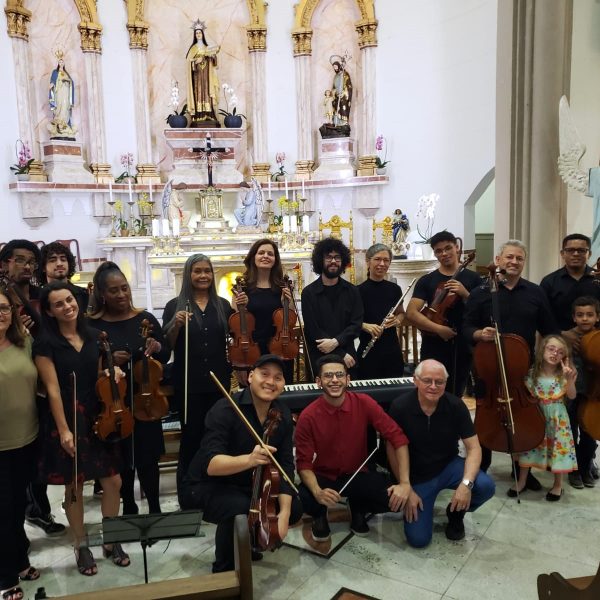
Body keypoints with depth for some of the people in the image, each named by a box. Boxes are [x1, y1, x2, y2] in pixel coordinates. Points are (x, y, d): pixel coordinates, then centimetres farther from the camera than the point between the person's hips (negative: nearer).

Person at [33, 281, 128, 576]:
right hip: (67, 419, -4)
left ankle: (111, 541, 25)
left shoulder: (93, 335, 4)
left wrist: (112, 373, -6)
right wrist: (64, 430, -16)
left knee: (113, 481, 5)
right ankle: (81, 546, 27)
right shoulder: (46, 343, -10)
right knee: (74, 486, 8)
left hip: (98, 417, 4)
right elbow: (53, 389, -13)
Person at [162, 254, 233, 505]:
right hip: (188, 384, -2)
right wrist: (176, 325, -20)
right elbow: (167, 346, -2)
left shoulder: (223, 305, 8)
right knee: (191, 437, 2)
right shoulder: (175, 305, 0)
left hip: (218, 381, 3)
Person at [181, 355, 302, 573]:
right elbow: (210, 464, -33)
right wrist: (248, 459, -51)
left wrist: (284, 512, -18)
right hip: (206, 487, -6)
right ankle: (224, 570, -5)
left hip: (248, 486, 7)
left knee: (293, 509, -5)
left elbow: (285, 465, -6)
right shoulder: (225, 410, -25)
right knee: (240, 508, -34)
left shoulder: (283, 415, -6)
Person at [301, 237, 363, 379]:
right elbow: (312, 329, -10)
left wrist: (336, 341, -18)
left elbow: (356, 325, -1)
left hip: (348, 357, 3)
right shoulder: (309, 292, -4)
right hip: (319, 358, -2)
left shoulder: (352, 291, 5)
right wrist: (341, 354, -12)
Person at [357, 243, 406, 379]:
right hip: (368, 352, -3)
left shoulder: (395, 289, 5)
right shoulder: (359, 290, -7)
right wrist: (366, 326, -21)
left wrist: (398, 320, -3)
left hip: (393, 351, 4)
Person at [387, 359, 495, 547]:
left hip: (448, 466, 2)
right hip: (417, 476, -1)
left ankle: (456, 512, 8)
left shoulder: (455, 405, -15)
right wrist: (407, 489, -12)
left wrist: (466, 483, -29)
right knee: (418, 539, -11)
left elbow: (474, 448, -13)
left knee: (486, 486, -26)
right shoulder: (400, 407, -20)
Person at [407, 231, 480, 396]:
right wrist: (438, 328, -18)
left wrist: (464, 294, -15)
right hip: (433, 348, -1)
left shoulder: (472, 278, 4)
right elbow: (411, 313, -7)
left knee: (455, 396, 12)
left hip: (463, 348, 1)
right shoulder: (426, 281, 2)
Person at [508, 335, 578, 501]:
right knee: (528, 445, 5)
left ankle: (558, 485, 25)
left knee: (558, 447, 5)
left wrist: (570, 379, -21)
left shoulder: (564, 374, -6)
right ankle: (522, 481, 22)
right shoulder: (532, 373, -7)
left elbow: (572, 396, -7)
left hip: (557, 418, 0)